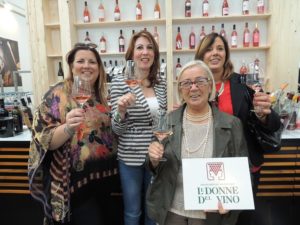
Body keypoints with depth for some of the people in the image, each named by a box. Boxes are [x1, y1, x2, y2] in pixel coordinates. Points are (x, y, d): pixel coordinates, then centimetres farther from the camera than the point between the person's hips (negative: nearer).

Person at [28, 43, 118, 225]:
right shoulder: (58, 94, -11)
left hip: (102, 174, 6)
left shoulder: (103, 94, 3)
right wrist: (68, 127, -35)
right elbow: (45, 140, -16)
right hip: (75, 178, -6)